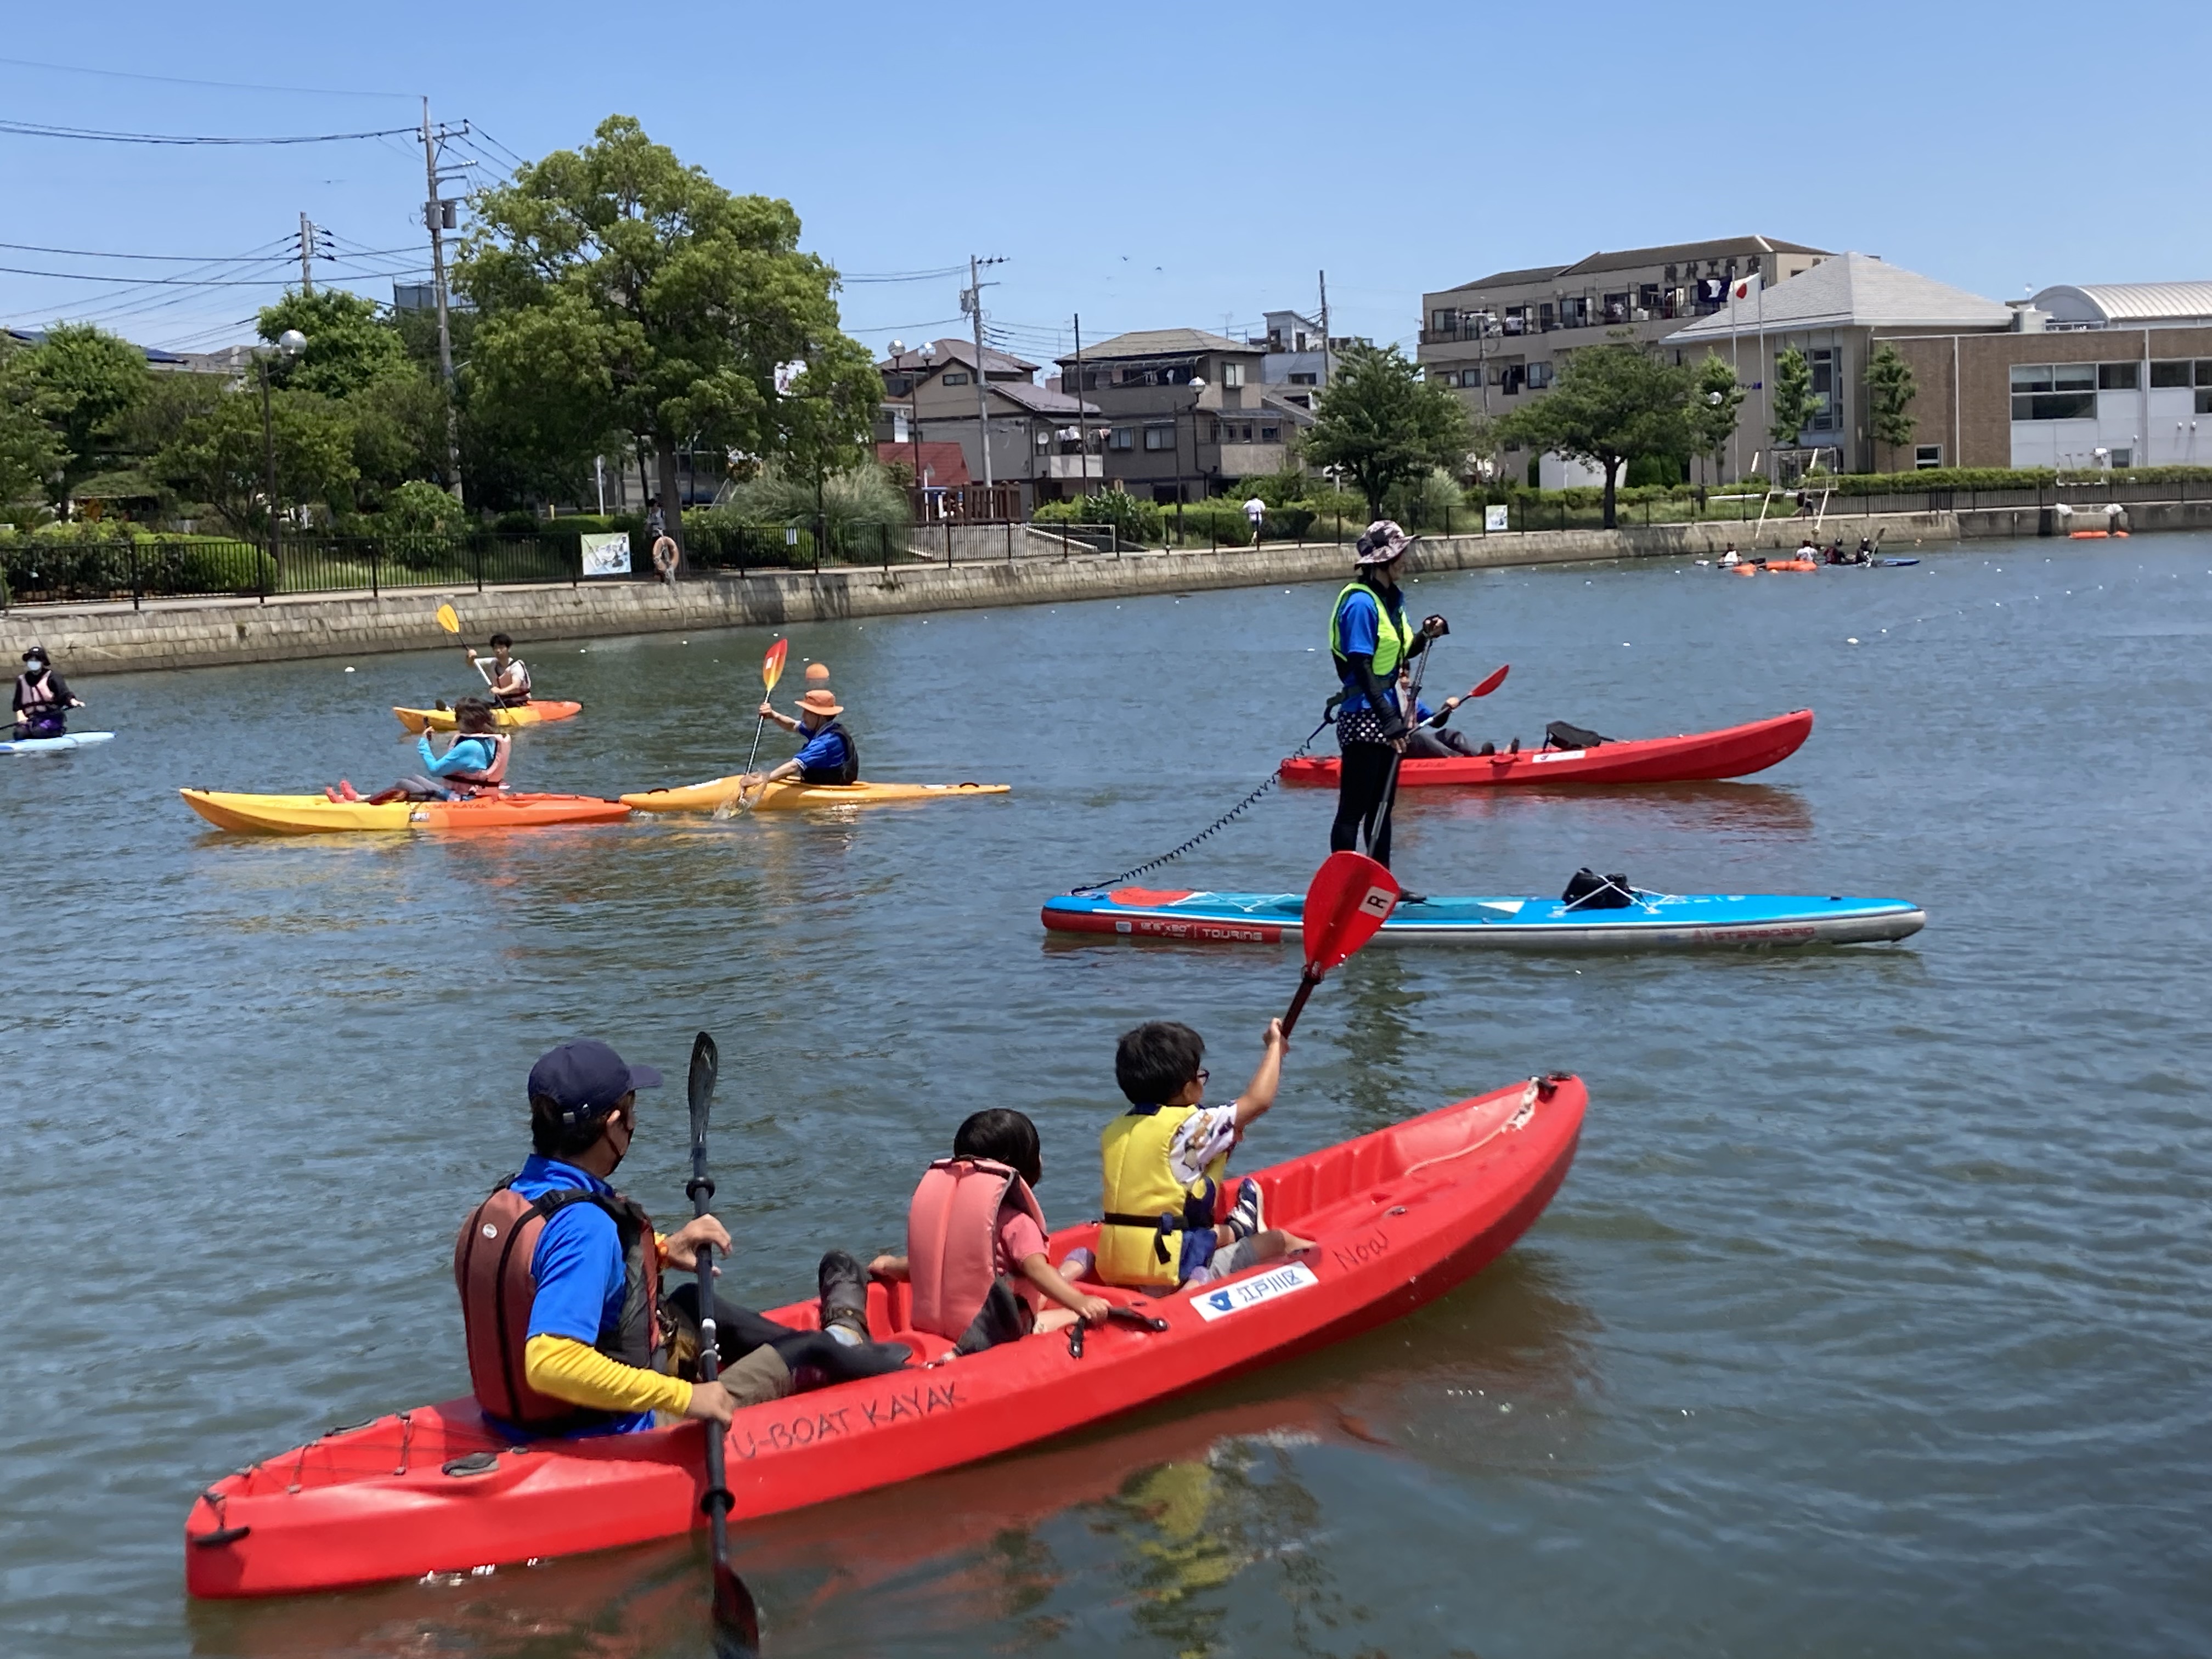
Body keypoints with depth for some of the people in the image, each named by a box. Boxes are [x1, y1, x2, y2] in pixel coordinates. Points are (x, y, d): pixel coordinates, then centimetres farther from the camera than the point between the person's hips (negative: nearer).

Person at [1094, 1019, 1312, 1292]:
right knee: (1276, 1240, 3)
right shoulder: (1188, 1126, -12)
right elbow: (1258, 1101, -7)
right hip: (1170, 1272, -8)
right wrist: (1275, 1045, 9)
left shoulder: (1112, 1132, 9)